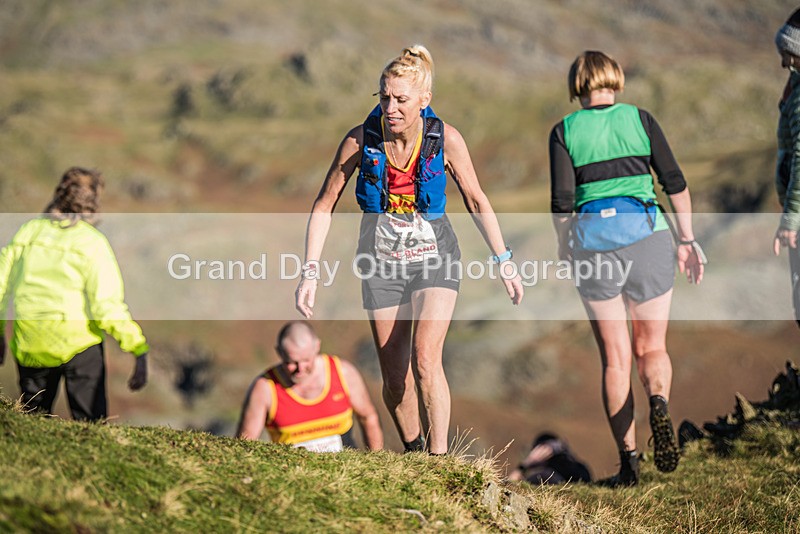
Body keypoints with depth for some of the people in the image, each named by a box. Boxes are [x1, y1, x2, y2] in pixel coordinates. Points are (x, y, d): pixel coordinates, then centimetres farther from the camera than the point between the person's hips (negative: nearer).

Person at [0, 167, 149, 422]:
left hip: (29, 349, 4)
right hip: (77, 343, -4)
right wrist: (139, 350, -14)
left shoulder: (30, 231, 5)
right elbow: (108, 304, -15)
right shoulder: (92, 242, -8)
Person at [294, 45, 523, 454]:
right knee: (394, 378, 4)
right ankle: (413, 451, 26)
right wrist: (310, 272, -11)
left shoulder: (445, 139, -15)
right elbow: (324, 206, -6)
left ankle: (439, 457, -14)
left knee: (426, 360, -20)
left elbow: (476, 200, -1)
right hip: (381, 259, 1)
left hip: (434, 255, -1)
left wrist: (504, 263, 2)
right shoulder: (360, 140, -16)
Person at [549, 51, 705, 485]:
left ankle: (628, 457, 5)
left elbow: (562, 202, -3)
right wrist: (687, 239, 8)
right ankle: (658, 402, -21)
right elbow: (675, 182, 2)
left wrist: (565, 250, 11)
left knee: (615, 358, 9)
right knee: (652, 347, 12)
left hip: (593, 240, 0)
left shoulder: (565, 131, 4)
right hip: (645, 233, 0)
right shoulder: (639, 118, 6)